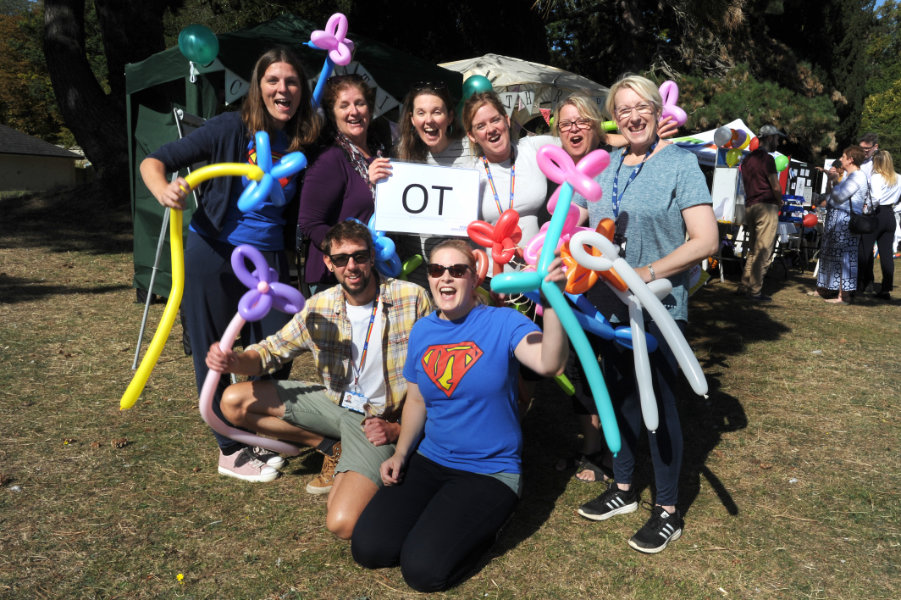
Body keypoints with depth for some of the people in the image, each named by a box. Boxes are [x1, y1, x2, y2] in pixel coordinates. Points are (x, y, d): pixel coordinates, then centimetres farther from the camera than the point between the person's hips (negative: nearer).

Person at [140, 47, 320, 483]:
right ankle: (231, 451, 23)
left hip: (268, 258, 4)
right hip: (214, 254, -3)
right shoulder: (231, 128, -9)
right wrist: (164, 190, -30)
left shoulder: (304, 143, 2)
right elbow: (154, 161, -8)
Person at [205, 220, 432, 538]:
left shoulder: (413, 299, -17)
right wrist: (235, 361, -20)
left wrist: (398, 428, -18)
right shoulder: (318, 309, -5)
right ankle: (331, 447, 6)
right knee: (234, 401, 2)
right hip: (333, 401, 6)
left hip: (381, 419, -5)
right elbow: (272, 350, 4)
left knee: (342, 523, -24)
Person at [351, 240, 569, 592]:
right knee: (367, 548, -6)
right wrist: (400, 454, 2)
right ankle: (442, 517, 18)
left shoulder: (504, 323, -14)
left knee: (422, 569, -17)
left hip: (490, 471, -5)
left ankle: (483, 524, 11)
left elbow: (549, 364, -34)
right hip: (429, 461, 5)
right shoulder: (422, 331, 2)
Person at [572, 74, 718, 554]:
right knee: (620, 393, 15)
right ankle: (623, 488, 33)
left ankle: (667, 510, 19)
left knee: (659, 401, 3)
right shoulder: (606, 166, 10)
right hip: (609, 302, 6)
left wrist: (647, 273, -20)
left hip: (659, 303, -5)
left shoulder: (680, 163, -6)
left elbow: (706, 240, -14)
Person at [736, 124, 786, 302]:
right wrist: (780, 203, 7)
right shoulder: (767, 158, -10)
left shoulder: (747, 159, 15)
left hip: (749, 206, 8)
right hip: (766, 207, -8)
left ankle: (745, 286, 16)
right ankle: (755, 290, -4)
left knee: (753, 249, 15)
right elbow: (776, 187, -10)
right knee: (763, 251, -5)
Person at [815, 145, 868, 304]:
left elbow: (839, 196, -22)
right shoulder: (847, 175, 19)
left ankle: (844, 296, -7)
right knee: (828, 253, 16)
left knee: (843, 256, -9)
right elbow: (829, 195, 17)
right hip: (835, 218, 10)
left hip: (845, 220, -10)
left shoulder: (857, 176, -13)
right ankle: (823, 288, 26)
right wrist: (830, 178, 7)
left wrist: (834, 181, -6)